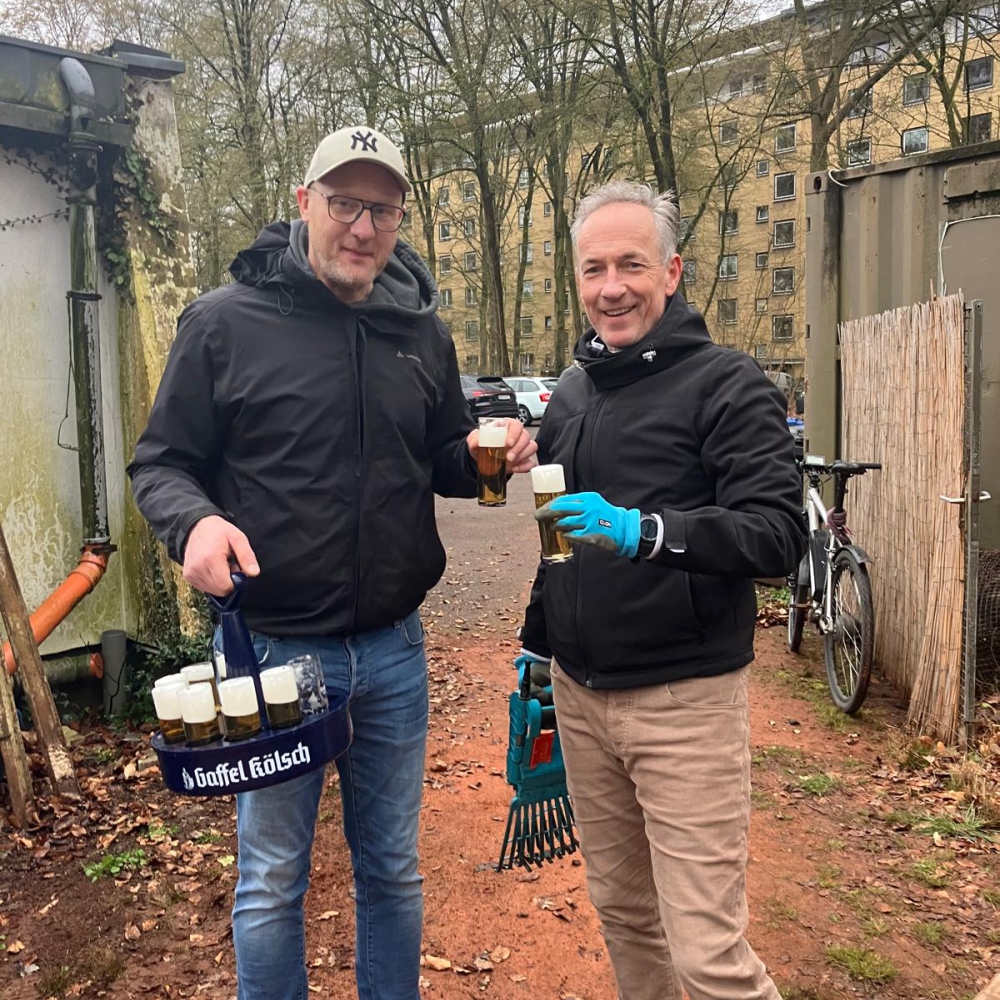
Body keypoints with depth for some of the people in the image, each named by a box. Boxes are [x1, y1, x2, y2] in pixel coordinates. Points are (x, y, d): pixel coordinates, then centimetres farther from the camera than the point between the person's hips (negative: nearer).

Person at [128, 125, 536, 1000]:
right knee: (272, 882, 14)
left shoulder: (422, 331, 5)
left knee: (393, 869, 20)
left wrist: (483, 454, -9)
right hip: (271, 647, -3)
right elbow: (161, 462, -3)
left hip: (394, 649, 4)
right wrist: (195, 520, -23)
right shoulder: (226, 320, -7)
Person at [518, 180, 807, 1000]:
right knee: (622, 910, 19)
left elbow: (780, 533, -18)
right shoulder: (570, 394, 12)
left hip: (686, 700, -6)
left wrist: (643, 529, -31)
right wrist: (538, 641, 19)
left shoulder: (728, 386, -8)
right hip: (580, 696, 6)